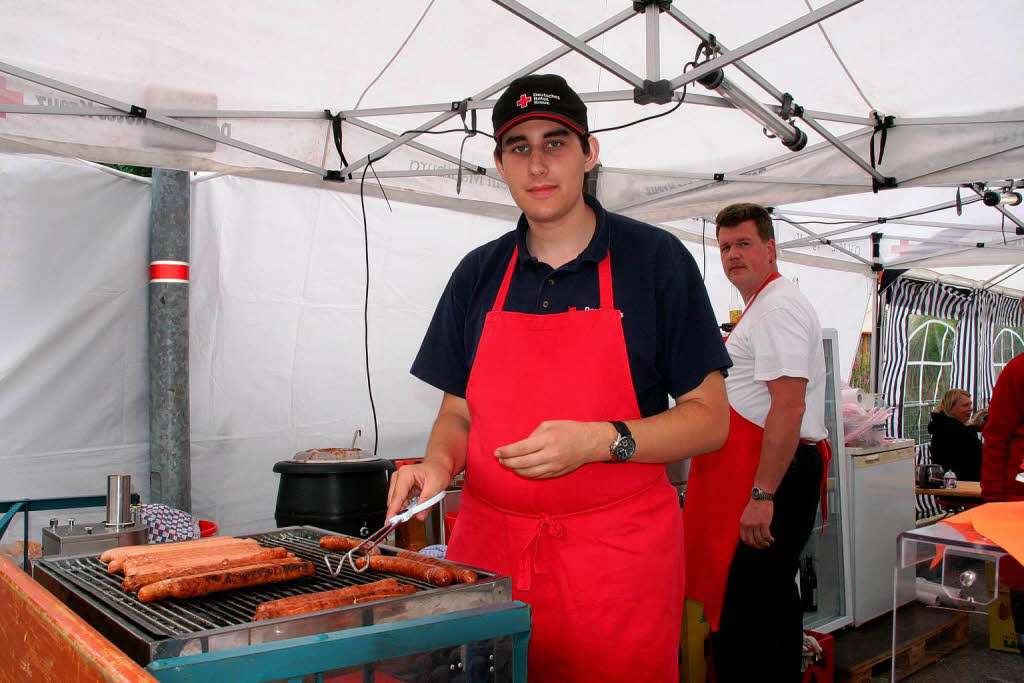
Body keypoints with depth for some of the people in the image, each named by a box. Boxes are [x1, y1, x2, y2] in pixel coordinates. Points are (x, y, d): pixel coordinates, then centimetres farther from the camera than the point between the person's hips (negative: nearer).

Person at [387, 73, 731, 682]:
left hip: (617, 559, -3)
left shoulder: (654, 259, -3)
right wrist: (440, 463, -8)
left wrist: (600, 440, -19)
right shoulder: (479, 274, 8)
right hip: (487, 550, 3)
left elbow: (709, 419, -5)